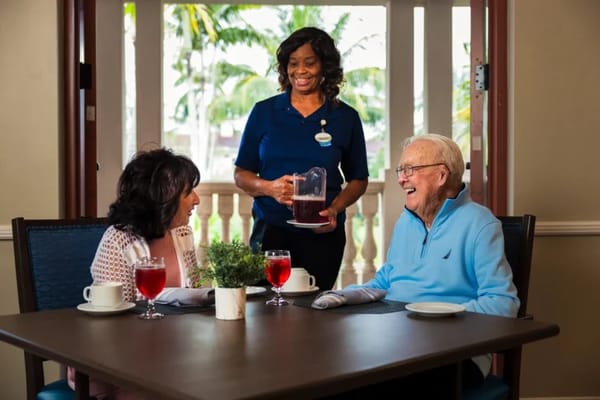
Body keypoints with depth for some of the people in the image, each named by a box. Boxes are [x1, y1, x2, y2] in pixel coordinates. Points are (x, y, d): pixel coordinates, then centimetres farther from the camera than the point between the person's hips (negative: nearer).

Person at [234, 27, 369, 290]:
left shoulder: (346, 118, 5)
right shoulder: (264, 112, 5)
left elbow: (358, 179, 11)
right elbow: (241, 174, 7)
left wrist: (335, 209, -7)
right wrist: (269, 187, -13)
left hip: (323, 235, 0)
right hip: (270, 231, 0)